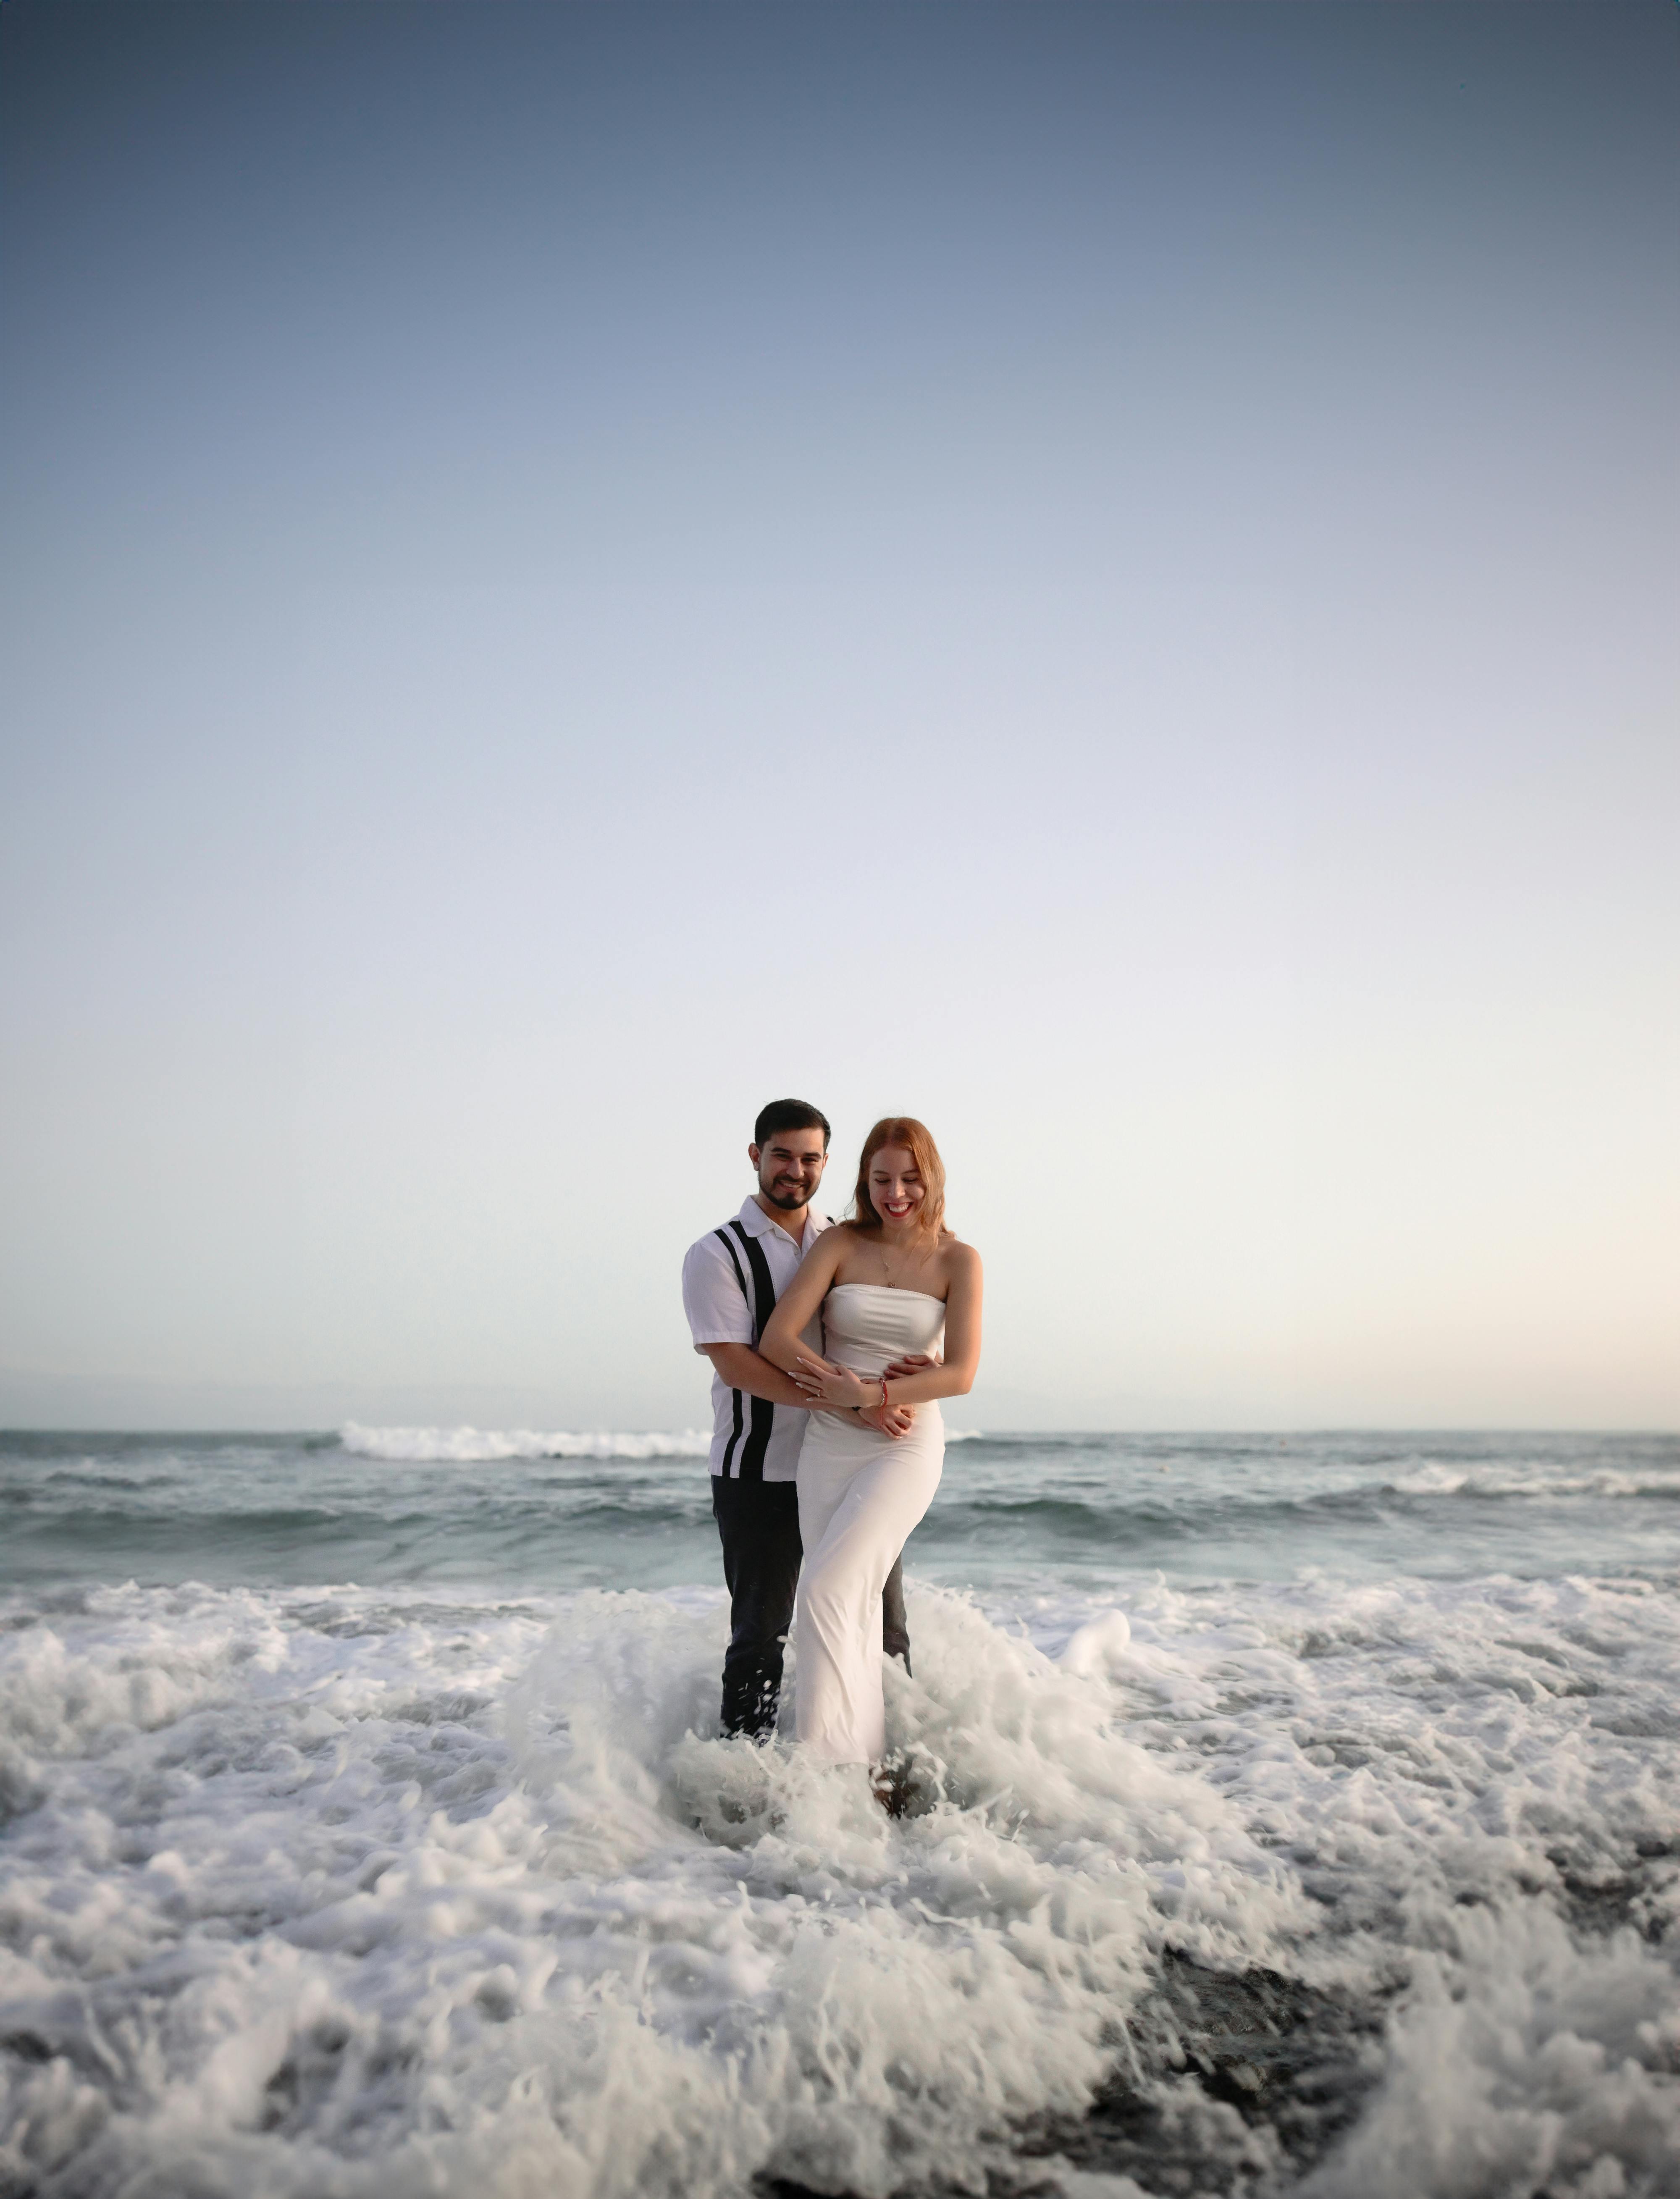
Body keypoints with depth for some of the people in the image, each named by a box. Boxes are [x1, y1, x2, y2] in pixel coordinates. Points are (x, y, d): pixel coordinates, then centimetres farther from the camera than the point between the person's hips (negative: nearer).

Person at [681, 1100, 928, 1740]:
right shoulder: (717, 1254, -3)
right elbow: (735, 1363, -14)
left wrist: (919, 1367, -15)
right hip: (760, 1477, -4)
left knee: (881, 1631, 7)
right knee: (760, 1637, 5)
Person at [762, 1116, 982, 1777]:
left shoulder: (957, 1261, 0)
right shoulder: (840, 1243, 2)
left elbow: (960, 1373, -8)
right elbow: (778, 1338, -4)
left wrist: (870, 1393, -17)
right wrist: (839, 1385, -17)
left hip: (907, 1445, -3)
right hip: (828, 1445, 3)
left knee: (824, 1592, -18)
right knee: (849, 1611, 5)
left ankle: (829, 1763, -9)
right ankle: (869, 1771, 15)